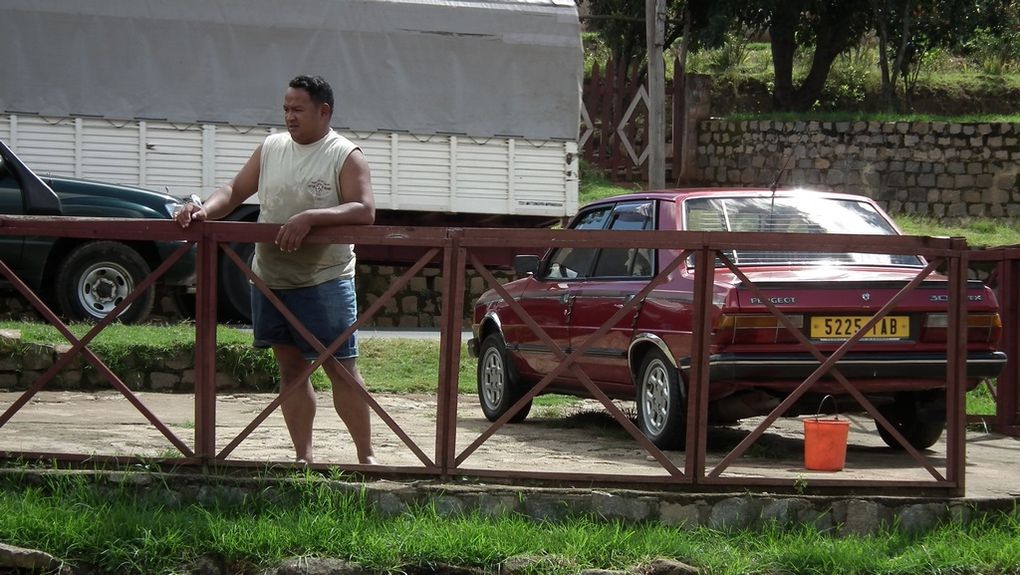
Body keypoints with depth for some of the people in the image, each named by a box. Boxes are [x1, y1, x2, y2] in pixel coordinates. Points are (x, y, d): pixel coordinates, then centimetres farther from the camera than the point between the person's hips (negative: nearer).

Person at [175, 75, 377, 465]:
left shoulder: (346, 156, -6)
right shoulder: (271, 148, 11)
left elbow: (364, 211, -19)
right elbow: (235, 191, 11)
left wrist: (310, 218, -31)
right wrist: (206, 210, -10)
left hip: (324, 281, -5)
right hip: (269, 279, 6)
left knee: (341, 370, -4)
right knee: (291, 369, 8)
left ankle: (366, 457, 3)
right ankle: (304, 458, 14)